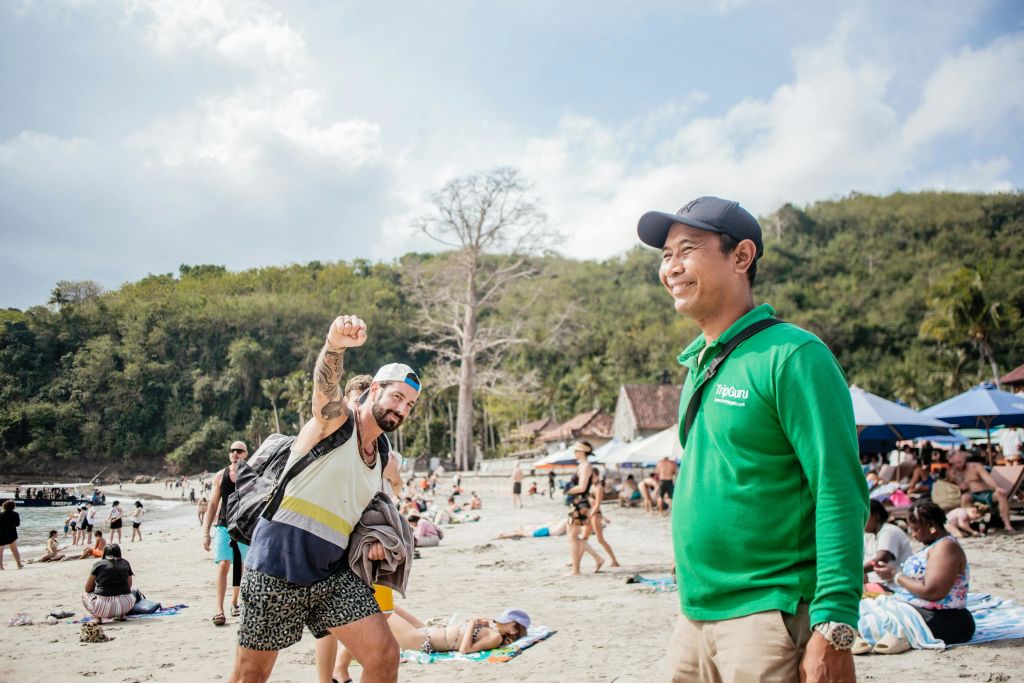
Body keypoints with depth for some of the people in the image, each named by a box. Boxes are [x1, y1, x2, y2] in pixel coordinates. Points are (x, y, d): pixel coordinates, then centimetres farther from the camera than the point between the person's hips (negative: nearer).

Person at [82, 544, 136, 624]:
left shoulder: (98, 564, 4)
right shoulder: (125, 563, 11)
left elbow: (88, 589, 10)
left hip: (103, 608, -2)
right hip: (125, 605, 2)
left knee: (85, 595, 28)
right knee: (132, 595, 38)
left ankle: (98, 617, 3)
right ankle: (122, 614, 9)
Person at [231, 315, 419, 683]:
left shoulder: (382, 453, 11)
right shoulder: (336, 418, -9)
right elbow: (325, 384, -32)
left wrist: (373, 538, 5)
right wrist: (336, 344, -54)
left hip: (334, 572, 6)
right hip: (277, 565, -6)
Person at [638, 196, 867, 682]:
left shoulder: (791, 355, -14)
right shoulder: (696, 364, 9)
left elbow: (840, 495, -18)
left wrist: (834, 629, -22)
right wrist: (693, 605, 18)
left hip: (769, 618, -7)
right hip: (695, 619, 7)